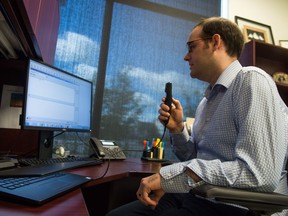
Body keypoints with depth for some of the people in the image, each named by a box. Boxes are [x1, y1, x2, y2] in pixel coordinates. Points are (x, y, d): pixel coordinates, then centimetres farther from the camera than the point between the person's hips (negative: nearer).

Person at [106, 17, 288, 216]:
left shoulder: (251, 80, -13)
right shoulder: (206, 102, 10)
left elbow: (260, 174, -23)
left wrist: (169, 177, -21)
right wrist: (177, 129, -2)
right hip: (196, 198, 7)